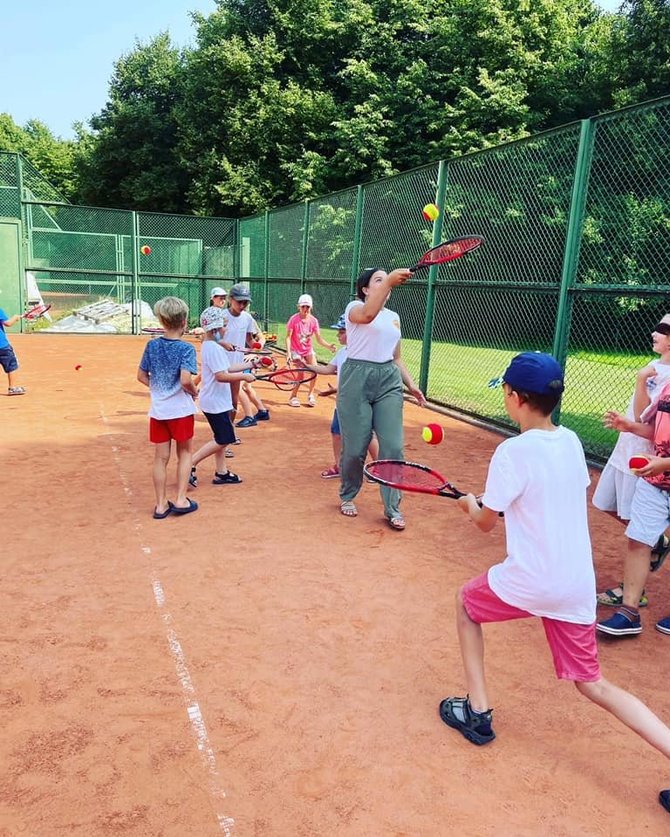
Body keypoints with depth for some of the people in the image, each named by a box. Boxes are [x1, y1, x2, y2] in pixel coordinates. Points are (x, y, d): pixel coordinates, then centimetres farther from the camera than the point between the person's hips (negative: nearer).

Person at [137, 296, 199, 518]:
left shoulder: (152, 345, 1)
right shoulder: (186, 348, -13)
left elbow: (142, 376, 5)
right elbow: (185, 379, -24)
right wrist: (194, 392, -5)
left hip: (157, 410, 4)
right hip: (181, 409, -4)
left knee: (160, 458, 11)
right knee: (184, 453, 14)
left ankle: (161, 504, 17)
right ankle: (180, 500, 12)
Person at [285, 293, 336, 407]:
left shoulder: (313, 320, -9)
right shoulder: (294, 319, -18)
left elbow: (319, 339, -11)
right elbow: (288, 337, -19)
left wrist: (329, 346, -29)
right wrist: (288, 352, -32)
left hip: (308, 350, 4)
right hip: (295, 350, -4)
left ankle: (310, 395, 9)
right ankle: (293, 396, 7)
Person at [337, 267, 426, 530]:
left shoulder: (394, 317, 18)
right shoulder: (354, 307, 0)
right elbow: (368, 315, -27)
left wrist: (411, 384, 9)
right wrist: (389, 281, -36)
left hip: (389, 380, 5)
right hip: (357, 378, -5)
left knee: (393, 446, -3)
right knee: (355, 447, 1)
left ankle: (392, 508, 8)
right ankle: (347, 497, 26)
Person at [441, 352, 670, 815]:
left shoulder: (513, 451, -16)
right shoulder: (571, 441, 5)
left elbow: (485, 521, -6)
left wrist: (471, 503, 15)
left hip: (531, 581, -6)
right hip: (579, 584, 6)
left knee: (466, 602, 23)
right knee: (594, 685, 19)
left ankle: (477, 713, 24)